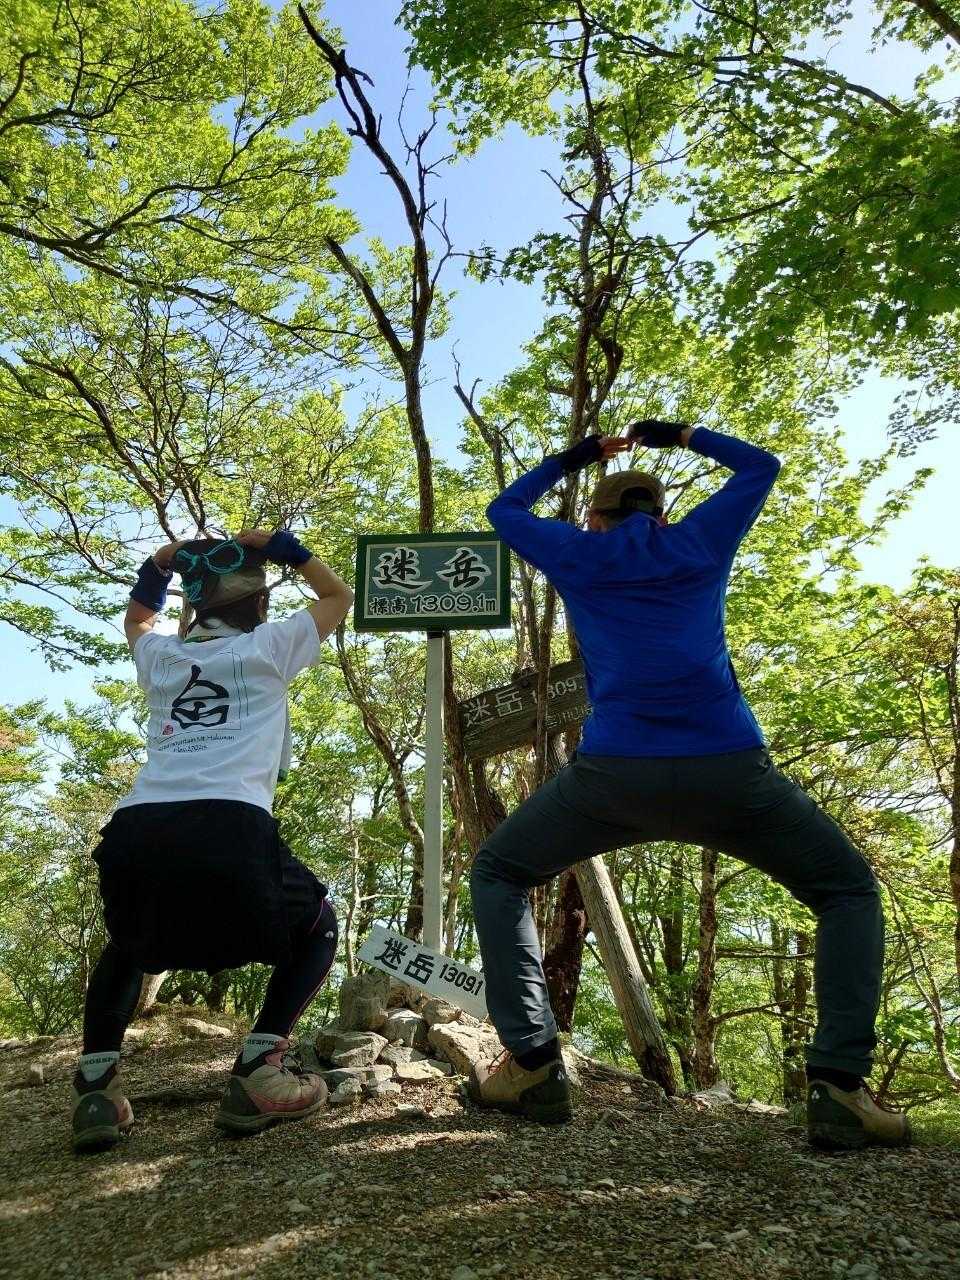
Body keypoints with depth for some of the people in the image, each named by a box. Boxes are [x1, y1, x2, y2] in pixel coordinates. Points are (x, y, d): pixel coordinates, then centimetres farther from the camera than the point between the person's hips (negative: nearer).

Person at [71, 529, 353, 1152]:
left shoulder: (160, 657, 25)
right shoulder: (267, 648, 15)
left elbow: (137, 621, 52)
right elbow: (340, 597, 32)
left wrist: (158, 567, 38)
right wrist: (283, 547, 31)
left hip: (135, 833, 4)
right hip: (229, 832, -4)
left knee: (127, 948, 36)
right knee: (316, 930, 23)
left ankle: (96, 1087, 17)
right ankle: (259, 1071, 7)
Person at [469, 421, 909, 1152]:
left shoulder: (577, 554, 21)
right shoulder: (700, 541, 22)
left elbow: (504, 509, 42)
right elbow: (762, 466, 42)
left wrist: (570, 459, 49)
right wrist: (679, 436, 47)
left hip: (614, 771, -1)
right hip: (729, 767, 1)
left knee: (498, 875, 22)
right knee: (850, 891, 23)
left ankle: (533, 1065, 8)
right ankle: (839, 1086, 4)